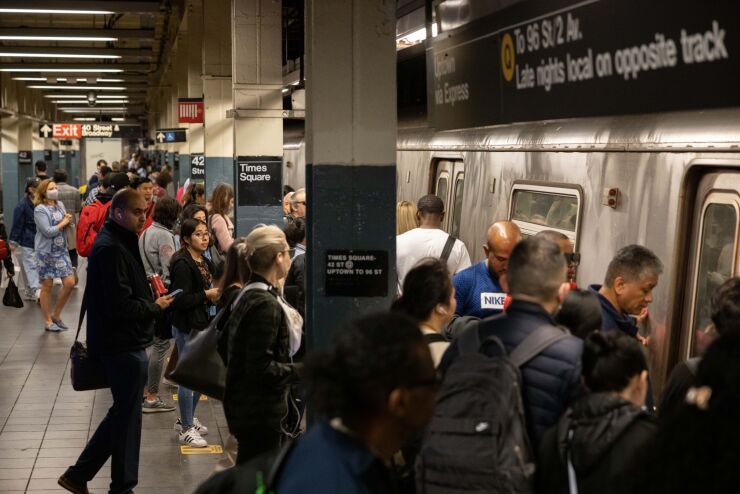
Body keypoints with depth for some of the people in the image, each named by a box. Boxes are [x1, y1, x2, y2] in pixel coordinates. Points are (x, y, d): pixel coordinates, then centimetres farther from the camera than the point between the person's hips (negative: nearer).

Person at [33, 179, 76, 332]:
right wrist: (63, 223, -10)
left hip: (61, 250, 6)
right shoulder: (40, 209, -13)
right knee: (47, 286, 3)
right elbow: (48, 232, -21)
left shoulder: (60, 205, 7)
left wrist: (68, 220, -6)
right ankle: (48, 321, 15)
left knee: (69, 283, 0)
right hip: (46, 252, -6)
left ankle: (56, 314, 19)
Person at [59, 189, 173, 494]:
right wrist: (156, 307, -13)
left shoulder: (120, 242, 13)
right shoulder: (111, 249, -21)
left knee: (123, 412, 18)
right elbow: (121, 307, -26)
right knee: (128, 416, 2)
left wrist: (149, 299, 4)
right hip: (123, 345, -10)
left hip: (123, 343, 10)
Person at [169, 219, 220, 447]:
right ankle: (186, 430, 7)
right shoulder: (182, 265, -18)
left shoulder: (205, 262, 11)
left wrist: (215, 295, 3)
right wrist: (206, 295, -18)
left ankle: (187, 419, 34)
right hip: (186, 327, -10)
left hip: (202, 324, 10)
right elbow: (181, 300, -23)